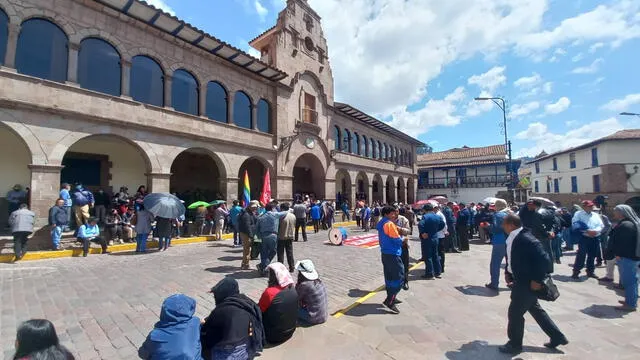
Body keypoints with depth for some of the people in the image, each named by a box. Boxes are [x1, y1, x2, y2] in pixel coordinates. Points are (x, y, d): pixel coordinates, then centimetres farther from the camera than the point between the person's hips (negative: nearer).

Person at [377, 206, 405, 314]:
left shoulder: (381, 223, 12)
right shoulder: (390, 224, -17)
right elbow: (397, 240, -18)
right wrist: (402, 239, 3)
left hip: (385, 253, 10)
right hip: (393, 254, -10)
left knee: (390, 276, 17)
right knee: (399, 277, -4)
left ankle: (391, 298, 28)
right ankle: (389, 301, -5)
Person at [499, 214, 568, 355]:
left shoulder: (526, 239, -25)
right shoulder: (512, 238, 3)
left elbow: (544, 259, -26)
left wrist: (537, 280, -23)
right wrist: (508, 272, 7)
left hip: (528, 283, -9)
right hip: (521, 281, 9)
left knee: (515, 312, 3)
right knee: (535, 310, 23)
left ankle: (515, 344, 21)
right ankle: (557, 337, 40)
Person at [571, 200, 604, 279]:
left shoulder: (596, 215, 15)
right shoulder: (578, 214, -2)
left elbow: (601, 225, 8)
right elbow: (575, 225, -13)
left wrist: (595, 231, -13)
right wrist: (587, 231, -20)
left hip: (595, 238, 6)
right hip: (584, 238, -5)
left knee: (592, 255, 13)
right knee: (581, 255, -8)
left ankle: (590, 271, 25)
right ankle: (576, 271, -1)